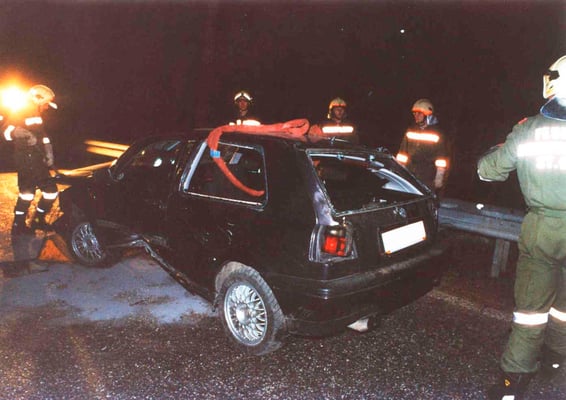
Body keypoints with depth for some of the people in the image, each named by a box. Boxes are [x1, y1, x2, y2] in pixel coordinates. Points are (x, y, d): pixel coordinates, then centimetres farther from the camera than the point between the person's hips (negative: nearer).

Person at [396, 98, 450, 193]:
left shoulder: (437, 133, 0)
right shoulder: (410, 130, 13)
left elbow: (442, 157, -2)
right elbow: (403, 152, 17)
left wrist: (439, 178, -6)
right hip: (409, 175, 4)